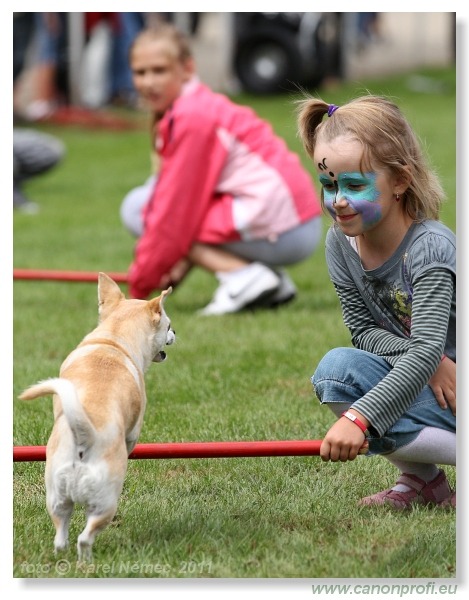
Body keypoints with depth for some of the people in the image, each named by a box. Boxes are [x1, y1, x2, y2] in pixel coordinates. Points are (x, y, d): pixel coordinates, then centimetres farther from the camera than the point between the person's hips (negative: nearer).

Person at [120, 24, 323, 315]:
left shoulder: (191, 117, -11)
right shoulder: (203, 105, 18)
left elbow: (175, 209, -10)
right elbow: (193, 196, 23)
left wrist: (139, 287, -2)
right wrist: (182, 263, 18)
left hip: (276, 231, -10)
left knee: (138, 207, -4)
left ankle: (242, 276, -13)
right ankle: (273, 284, 12)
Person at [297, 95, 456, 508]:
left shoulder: (430, 246, -24)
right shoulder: (341, 243, -3)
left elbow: (426, 350, -34)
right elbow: (363, 331, -2)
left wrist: (358, 418, -44)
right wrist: (430, 360, -21)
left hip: (452, 386, -7)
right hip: (415, 379, 7)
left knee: (370, 416, -27)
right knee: (336, 369, -19)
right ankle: (423, 480, -4)